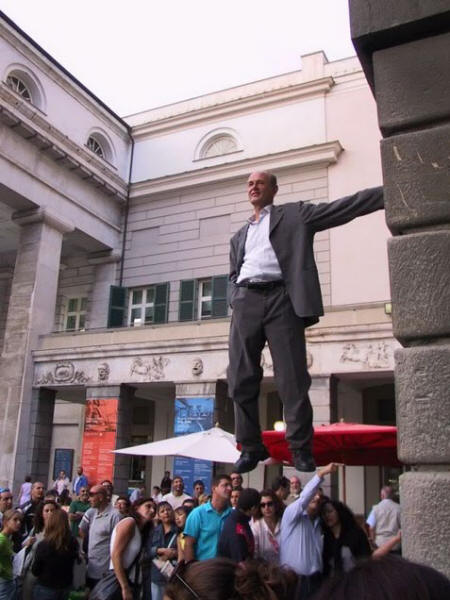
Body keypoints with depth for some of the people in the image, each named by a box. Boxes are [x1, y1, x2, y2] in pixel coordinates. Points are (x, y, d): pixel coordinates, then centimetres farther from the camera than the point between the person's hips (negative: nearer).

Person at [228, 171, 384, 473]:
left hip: (281, 300, -4)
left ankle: (301, 450, 4)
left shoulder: (295, 214, 15)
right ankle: (252, 447, 11)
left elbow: (344, 206, 6)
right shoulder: (239, 235, 28)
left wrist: (389, 192, -2)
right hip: (246, 301, 4)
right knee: (241, 380, 0)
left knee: (293, 380, -6)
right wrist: (236, 301, 7)